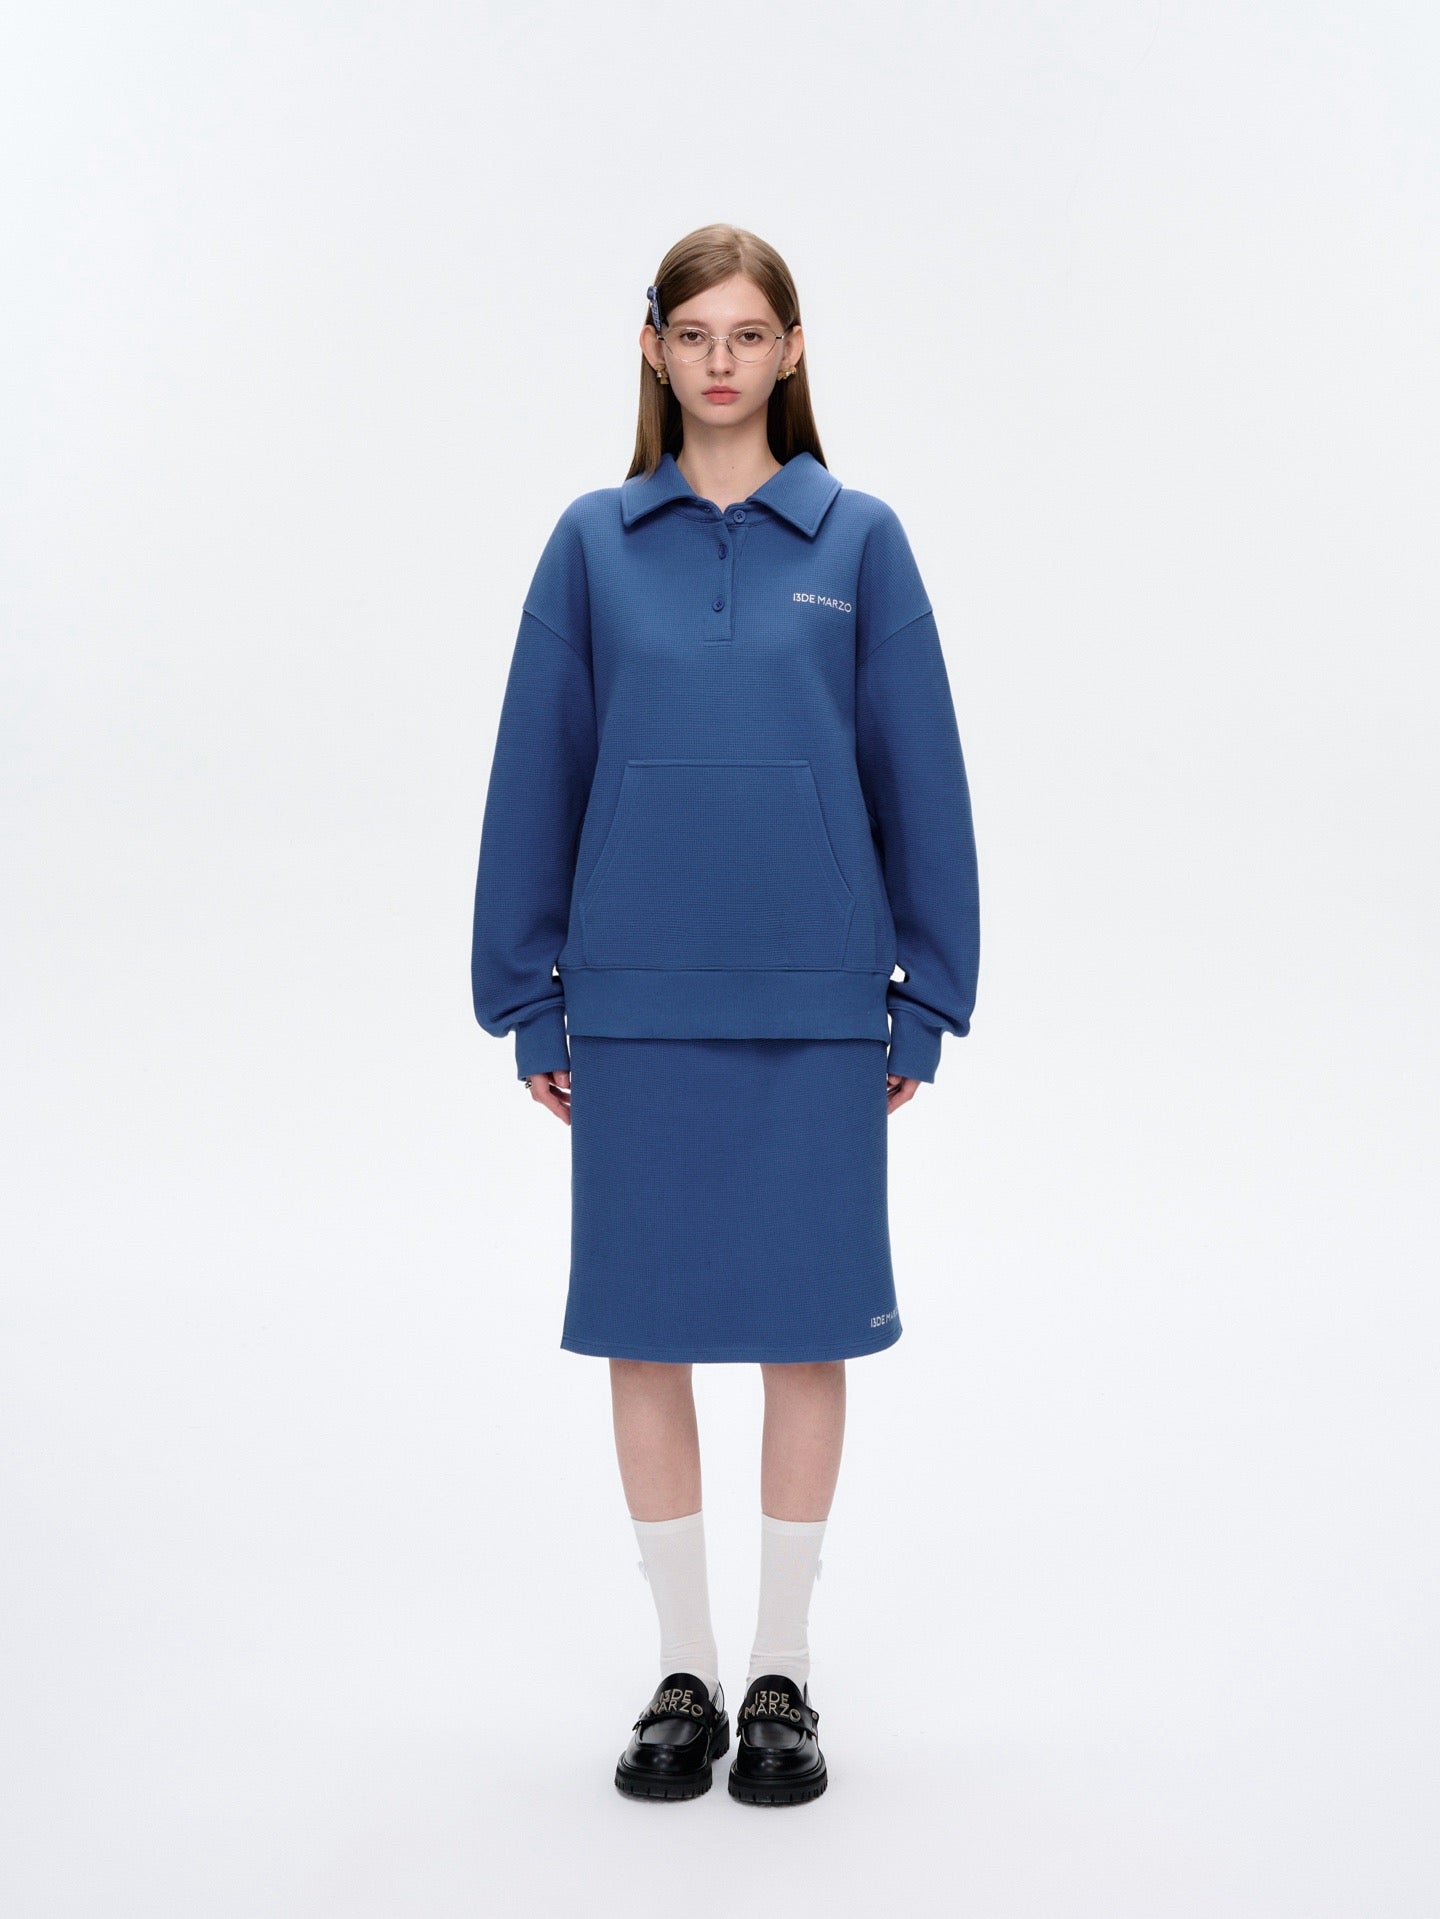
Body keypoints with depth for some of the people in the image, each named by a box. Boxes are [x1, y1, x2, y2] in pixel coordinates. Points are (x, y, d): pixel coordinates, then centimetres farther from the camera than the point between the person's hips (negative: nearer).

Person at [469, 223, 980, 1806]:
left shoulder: (857, 541, 3)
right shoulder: (595, 544, 4)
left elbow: (918, 773, 4)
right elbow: (536, 772, 5)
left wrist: (924, 1001, 2)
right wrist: (530, 1001, 4)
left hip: (816, 996, 0)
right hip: (637, 1000, 1)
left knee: (806, 1324, 6)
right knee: (644, 1325, 6)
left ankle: (784, 1670, 21)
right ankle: (683, 1667, 22)